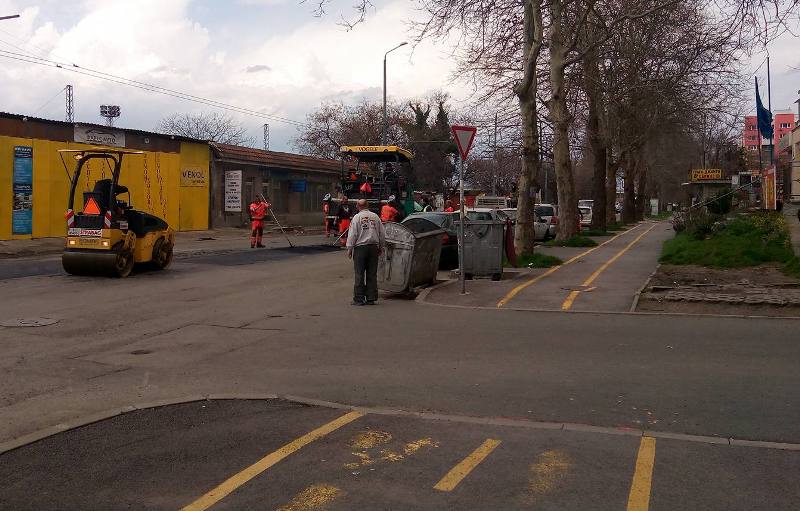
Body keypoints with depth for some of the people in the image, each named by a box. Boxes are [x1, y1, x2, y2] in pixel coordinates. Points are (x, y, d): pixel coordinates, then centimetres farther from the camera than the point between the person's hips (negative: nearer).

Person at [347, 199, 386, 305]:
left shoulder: (357, 217, -5)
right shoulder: (375, 217, 7)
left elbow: (352, 234, -8)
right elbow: (382, 234, 11)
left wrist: (349, 248, -1)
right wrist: (381, 247, 21)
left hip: (360, 247, -4)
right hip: (373, 247, 4)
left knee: (359, 274, 0)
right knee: (372, 274, 7)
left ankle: (359, 298, -1)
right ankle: (371, 298, 9)